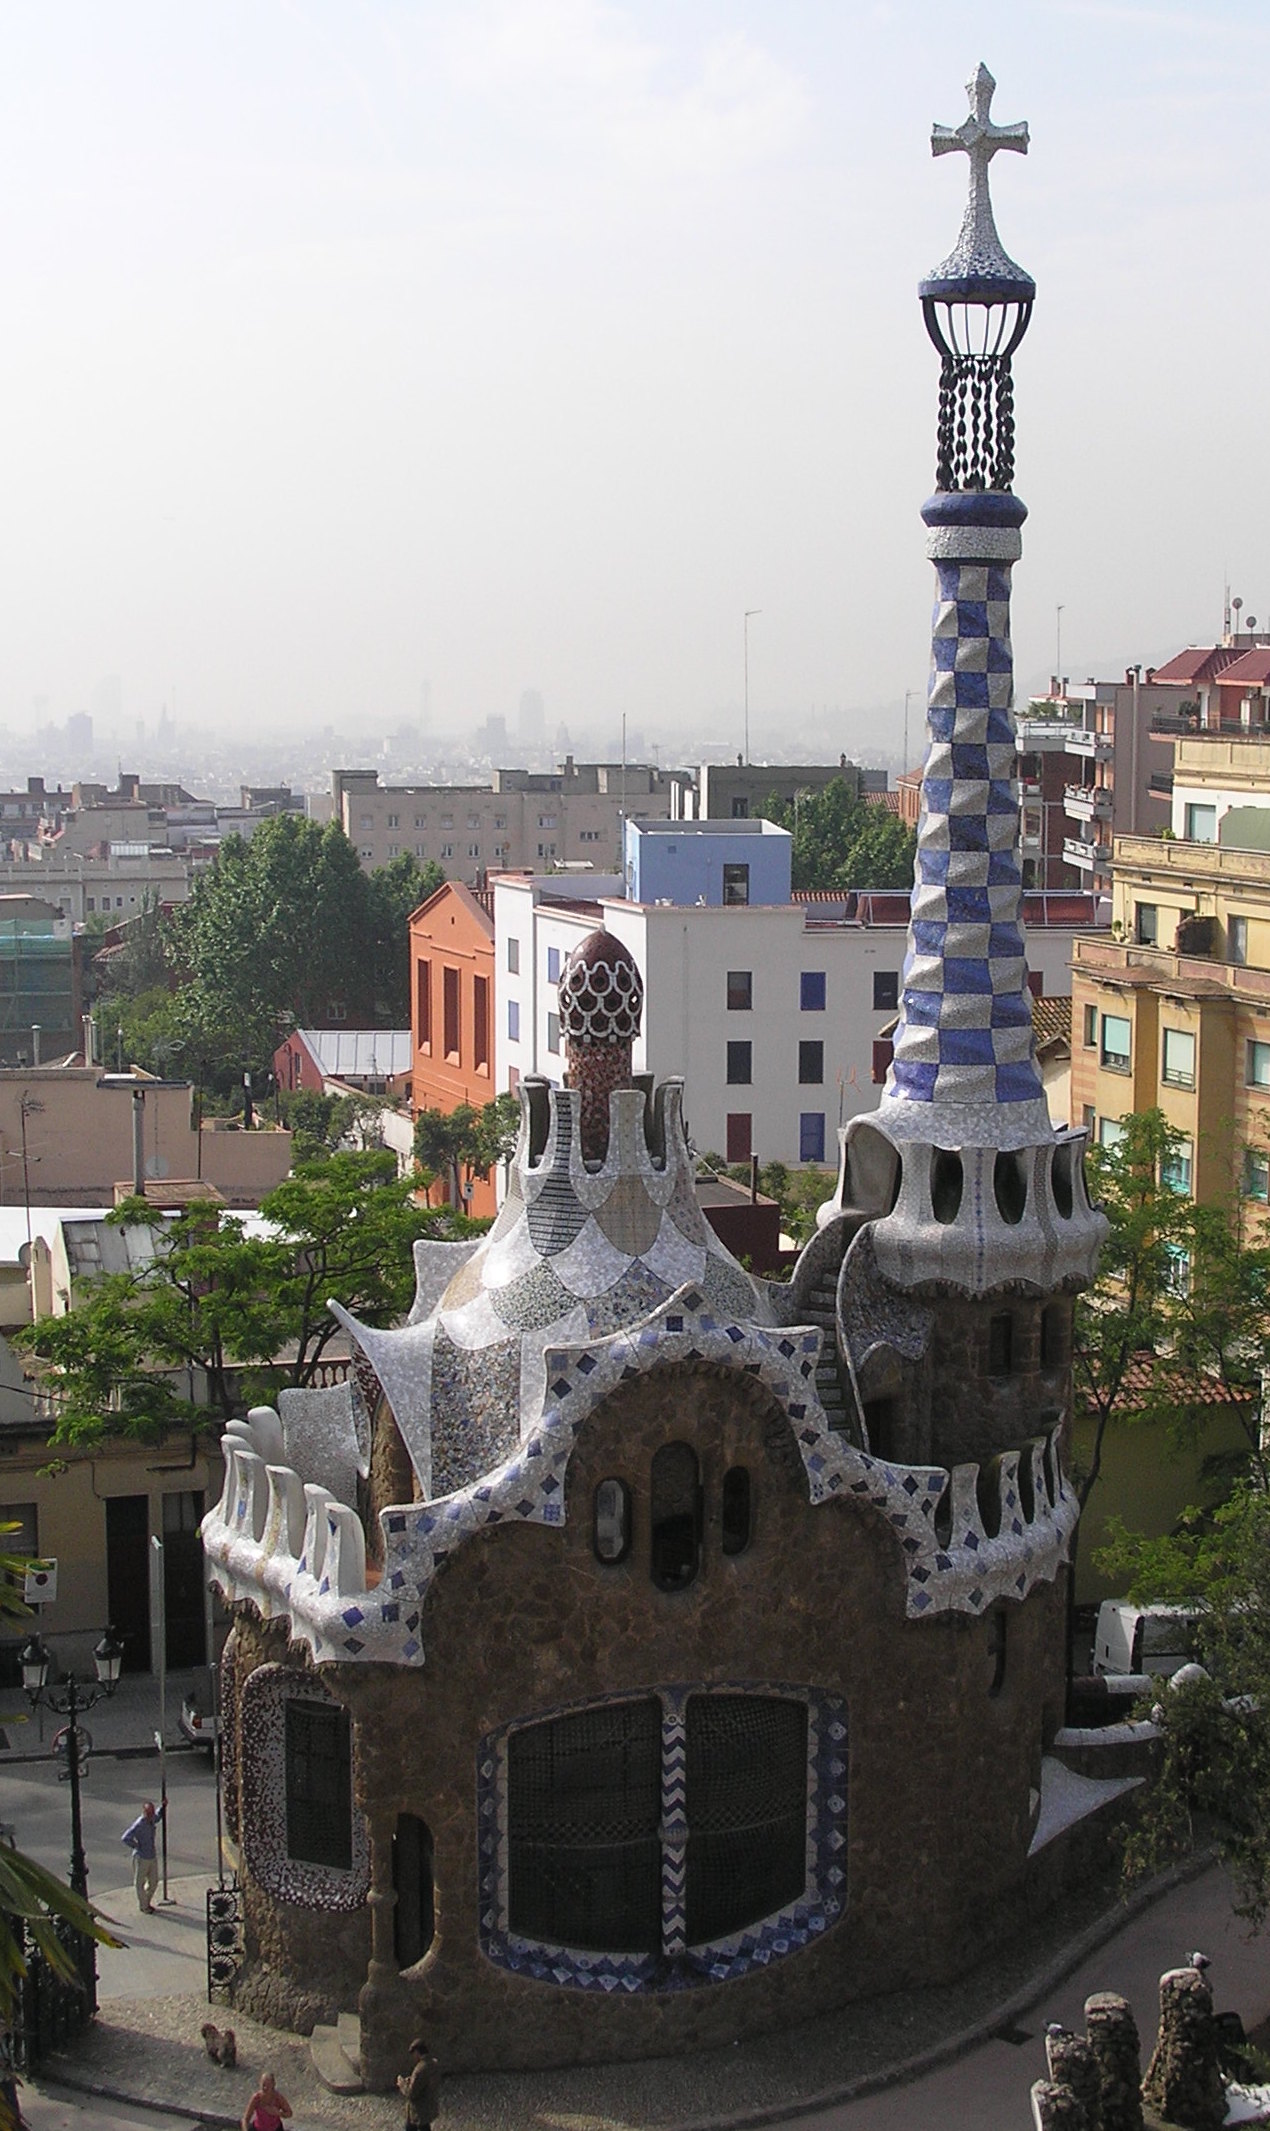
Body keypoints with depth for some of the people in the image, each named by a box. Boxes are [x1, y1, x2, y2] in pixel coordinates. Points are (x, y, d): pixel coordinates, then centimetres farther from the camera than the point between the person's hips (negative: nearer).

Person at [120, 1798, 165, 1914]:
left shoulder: (152, 1820, -1)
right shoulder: (139, 1824, -25)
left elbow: (158, 1817, 26)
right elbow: (125, 1838, -29)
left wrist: (163, 1806, 10)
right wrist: (137, 1847, -19)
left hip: (152, 1857, 8)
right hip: (141, 1858, -7)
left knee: (153, 1882, 18)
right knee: (141, 1883, 11)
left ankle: (146, 1902, 38)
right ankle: (143, 1906, 27)